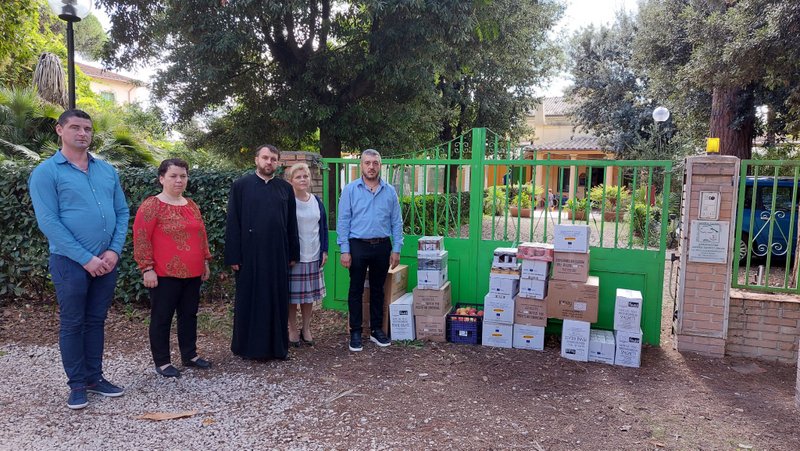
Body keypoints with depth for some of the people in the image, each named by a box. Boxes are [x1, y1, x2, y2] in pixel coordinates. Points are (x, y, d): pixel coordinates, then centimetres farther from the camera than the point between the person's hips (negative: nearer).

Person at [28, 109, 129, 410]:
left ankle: (94, 377, 25)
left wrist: (114, 251, -5)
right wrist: (86, 258, -16)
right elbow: (48, 222, -13)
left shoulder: (107, 170, 8)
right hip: (70, 262, -4)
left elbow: (122, 212, 8)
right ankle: (77, 384, 18)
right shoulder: (46, 172, -6)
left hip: (106, 261, 4)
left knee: (96, 321, 13)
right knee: (72, 324, 6)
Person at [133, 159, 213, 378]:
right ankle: (162, 362, 17)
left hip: (192, 273, 7)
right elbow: (141, 239, -12)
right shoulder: (151, 205, -9)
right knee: (162, 317, 5)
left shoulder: (192, 205, 11)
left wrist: (205, 261, 16)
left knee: (189, 314, 15)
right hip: (165, 275, -6)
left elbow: (201, 235, 18)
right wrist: (147, 268, -15)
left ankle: (189, 355, 28)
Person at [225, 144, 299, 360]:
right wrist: (233, 256, -6)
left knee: (277, 299, 9)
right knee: (250, 300, 6)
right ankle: (249, 346, 19)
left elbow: (292, 223, 9)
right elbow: (233, 223, -2)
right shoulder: (241, 185, 1)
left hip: (278, 254, 2)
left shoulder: (286, 188, 8)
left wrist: (293, 254, 6)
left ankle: (277, 345, 20)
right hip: (250, 253, -2)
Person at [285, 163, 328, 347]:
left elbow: (323, 227, 12)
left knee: (309, 293, 11)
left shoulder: (317, 202, 8)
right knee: (293, 294, 3)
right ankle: (293, 330, 18)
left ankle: (306, 329, 25)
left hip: (313, 256, 4)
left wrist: (324, 250, 6)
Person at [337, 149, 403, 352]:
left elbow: (396, 222, 6)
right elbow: (343, 221, -4)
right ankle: (355, 332, 15)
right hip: (358, 245, -2)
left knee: (378, 290, 13)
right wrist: (344, 250, -9)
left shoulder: (390, 191, 4)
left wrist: (396, 249, 0)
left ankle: (376, 329, 24)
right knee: (356, 290, 5)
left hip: (382, 246, 2)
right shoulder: (350, 190, -2)